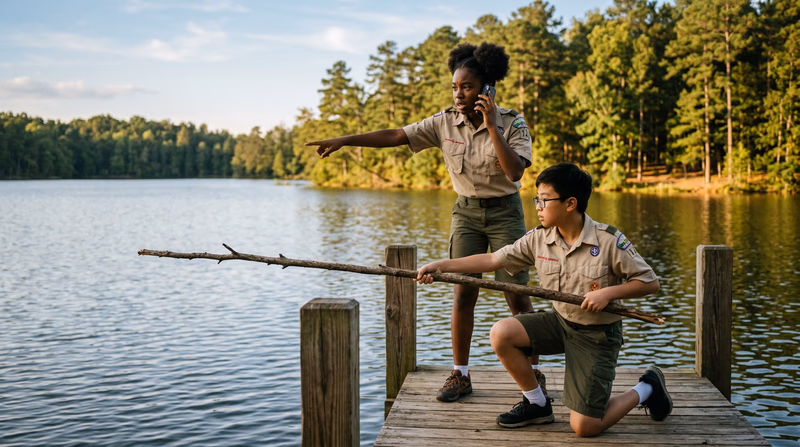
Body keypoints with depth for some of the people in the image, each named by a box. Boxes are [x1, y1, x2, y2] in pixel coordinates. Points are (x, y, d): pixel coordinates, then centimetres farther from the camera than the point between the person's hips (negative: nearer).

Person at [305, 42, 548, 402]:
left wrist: (491, 127, -27)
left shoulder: (512, 123, -13)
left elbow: (515, 172, -25)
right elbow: (394, 136, -7)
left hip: (504, 212, -3)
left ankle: (533, 371, 12)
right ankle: (460, 375, 8)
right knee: (462, 291, -3)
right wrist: (343, 140, -14)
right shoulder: (445, 123, -5)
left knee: (516, 294, -3)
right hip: (466, 212, 3)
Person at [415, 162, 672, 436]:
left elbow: (650, 282, -12)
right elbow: (492, 260, -4)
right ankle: (537, 405, 5)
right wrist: (441, 265, -11)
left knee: (584, 428, -9)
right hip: (560, 321, 5)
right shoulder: (539, 239, -7)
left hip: (597, 333, -5)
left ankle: (646, 388, 19)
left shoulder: (609, 240, -20)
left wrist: (608, 292, -27)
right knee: (501, 333, -17)